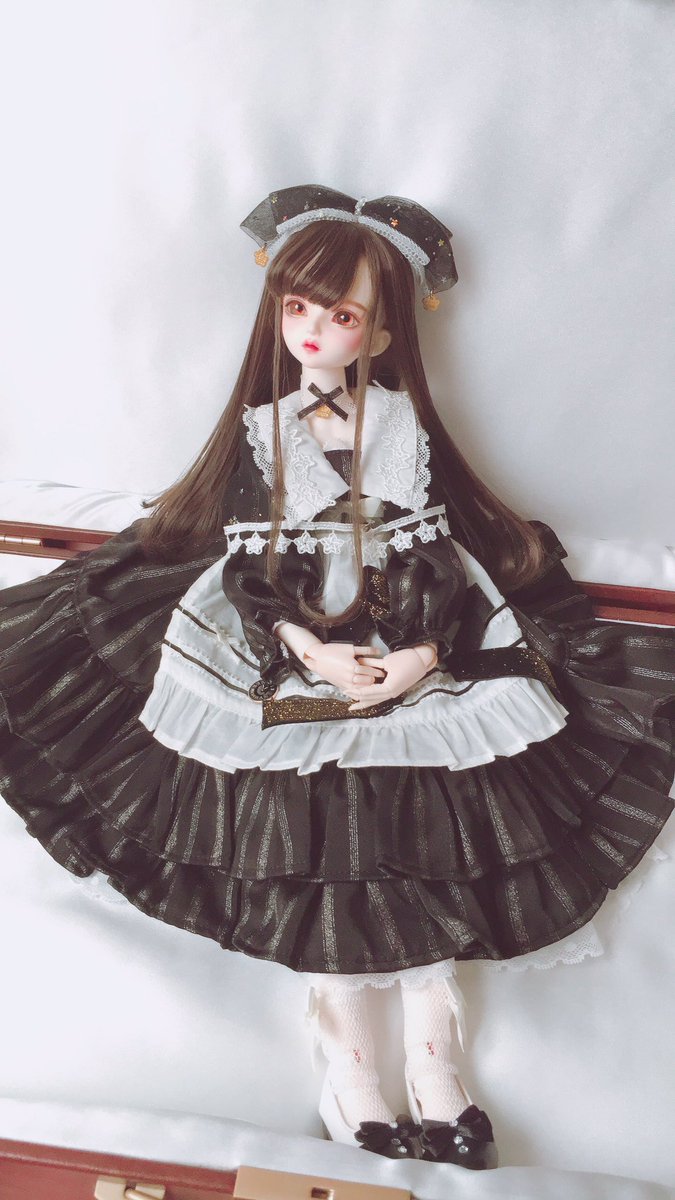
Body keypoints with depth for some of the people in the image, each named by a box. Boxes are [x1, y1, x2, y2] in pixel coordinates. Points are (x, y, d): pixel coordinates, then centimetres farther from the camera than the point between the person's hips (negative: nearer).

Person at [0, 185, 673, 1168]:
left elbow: (440, 560, 1)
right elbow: (246, 569, -1)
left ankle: (434, 1071, 14)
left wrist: (423, 656, -14)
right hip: (294, 666, 0)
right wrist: (309, 650, -14)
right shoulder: (261, 432, 4)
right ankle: (350, 1075, 14)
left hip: (418, 663, 1)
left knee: (432, 855, -2)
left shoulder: (409, 430, 5)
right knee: (313, 863, -2)